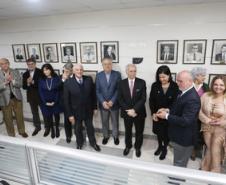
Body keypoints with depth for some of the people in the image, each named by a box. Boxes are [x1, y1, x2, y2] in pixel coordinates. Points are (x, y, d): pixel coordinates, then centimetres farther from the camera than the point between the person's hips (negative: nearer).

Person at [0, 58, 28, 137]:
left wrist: (12, 80, -22)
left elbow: (20, 84, -6)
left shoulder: (15, 72, 0)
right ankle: (11, 135, 28)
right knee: (8, 118, 10)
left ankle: (22, 131, 33)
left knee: (20, 116, 14)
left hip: (16, 98, 2)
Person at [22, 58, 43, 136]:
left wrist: (33, 82, -26)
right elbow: (24, 87, 1)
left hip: (41, 96, -5)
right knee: (34, 113, 18)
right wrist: (28, 83, -19)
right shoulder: (25, 74, 4)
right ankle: (37, 127, 35)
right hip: (31, 97, 5)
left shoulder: (40, 72, -11)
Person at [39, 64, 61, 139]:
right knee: (48, 117, 6)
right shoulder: (41, 80, -3)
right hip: (45, 103, 1)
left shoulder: (56, 78, -8)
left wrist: (54, 101, -11)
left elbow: (58, 91, -7)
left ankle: (57, 128, 35)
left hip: (55, 102, -1)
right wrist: (45, 102, -8)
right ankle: (52, 130, 28)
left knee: (56, 115, 12)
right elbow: (40, 92, -2)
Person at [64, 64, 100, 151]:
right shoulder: (68, 82, -15)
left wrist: (94, 107, 0)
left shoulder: (89, 79, -10)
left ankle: (93, 142, 45)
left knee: (90, 127, 21)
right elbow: (66, 100, -12)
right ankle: (79, 143, 48)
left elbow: (93, 94, -2)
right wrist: (70, 114, -10)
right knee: (78, 129, 21)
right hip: (76, 111, -1)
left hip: (88, 110, 1)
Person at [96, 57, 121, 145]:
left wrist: (112, 101, -17)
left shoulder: (117, 74, -6)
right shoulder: (98, 75, -1)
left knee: (115, 121, 16)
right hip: (103, 104, 1)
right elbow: (97, 91, -3)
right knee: (104, 122, 16)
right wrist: (103, 102, -15)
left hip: (114, 103, -1)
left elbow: (118, 89, -9)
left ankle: (115, 136, 38)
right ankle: (105, 136, 38)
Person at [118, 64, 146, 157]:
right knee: (128, 131, 19)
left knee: (139, 131, 16)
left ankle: (138, 147, 40)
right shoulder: (121, 83, -4)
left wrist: (134, 110, -20)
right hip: (126, 112, 1)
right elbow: (120, 99, -6)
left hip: (139, 112, -1)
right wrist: (128, 110, -15)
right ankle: (128, 146, 43)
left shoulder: (142, 82, -9)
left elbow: (143, 99, -13)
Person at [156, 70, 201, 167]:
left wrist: (166, 116, -23)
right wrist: (168, 110, -2)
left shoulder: (192, 98, -30)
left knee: (179, 164, 15)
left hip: (184, 138, -9)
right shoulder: (185, 92, 1)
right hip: (179, 135, 9)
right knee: (178, 161, 28)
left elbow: (185, 121, -31)